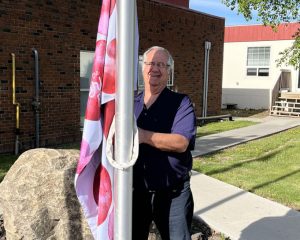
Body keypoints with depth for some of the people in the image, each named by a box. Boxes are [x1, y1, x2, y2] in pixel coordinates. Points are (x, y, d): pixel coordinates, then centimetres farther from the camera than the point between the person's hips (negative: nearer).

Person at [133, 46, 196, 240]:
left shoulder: (181, 104, -7)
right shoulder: (131, 104, 7)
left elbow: (181, 143, -21)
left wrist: (143, 135, -24)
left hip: (173, 195, -4)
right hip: (136, 192, 4)